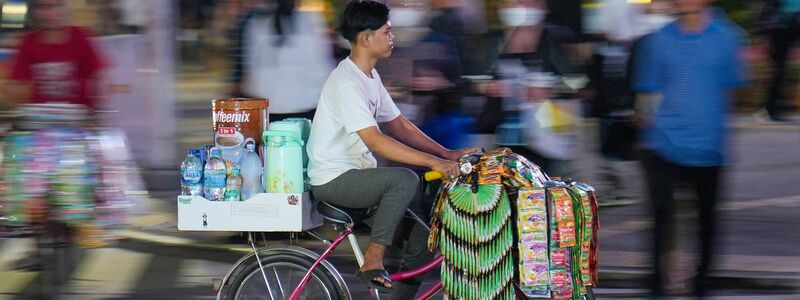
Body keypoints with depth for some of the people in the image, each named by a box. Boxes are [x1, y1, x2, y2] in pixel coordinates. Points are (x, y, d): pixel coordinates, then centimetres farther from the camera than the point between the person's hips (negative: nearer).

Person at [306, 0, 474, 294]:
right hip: (334, 179, -10)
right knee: (405, 180, -28)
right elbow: (375, 141, -30)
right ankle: (372, 263, -22)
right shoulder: (347, 83, -22)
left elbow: (399, 125, 14)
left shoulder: (371, 77, 11)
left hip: (356, 174, 10)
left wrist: (447, 154, 3)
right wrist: (433, 162, -32)